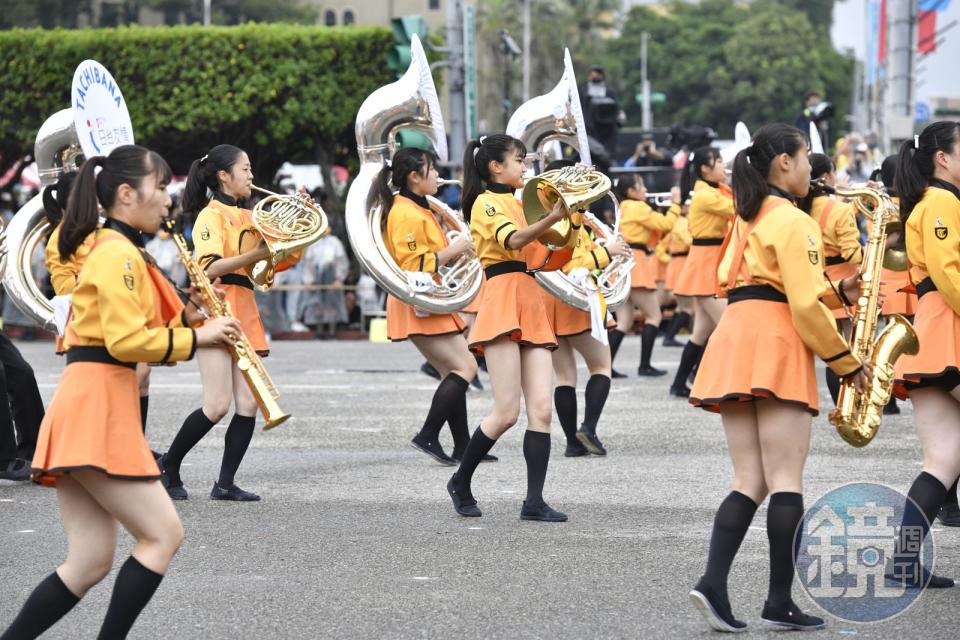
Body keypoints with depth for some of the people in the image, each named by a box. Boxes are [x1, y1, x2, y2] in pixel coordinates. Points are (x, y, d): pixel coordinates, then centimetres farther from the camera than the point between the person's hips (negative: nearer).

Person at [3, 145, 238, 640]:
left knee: (88, 566, 5)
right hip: (97, 409, -10)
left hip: (90, 410, 10)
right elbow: (127, 340, -19)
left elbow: (140, 334, 23)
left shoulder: (115, 252, 23)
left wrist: (189, 321, 9)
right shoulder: (118, 254, -9)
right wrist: (198, 337, -11)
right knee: (163, 534, -7)